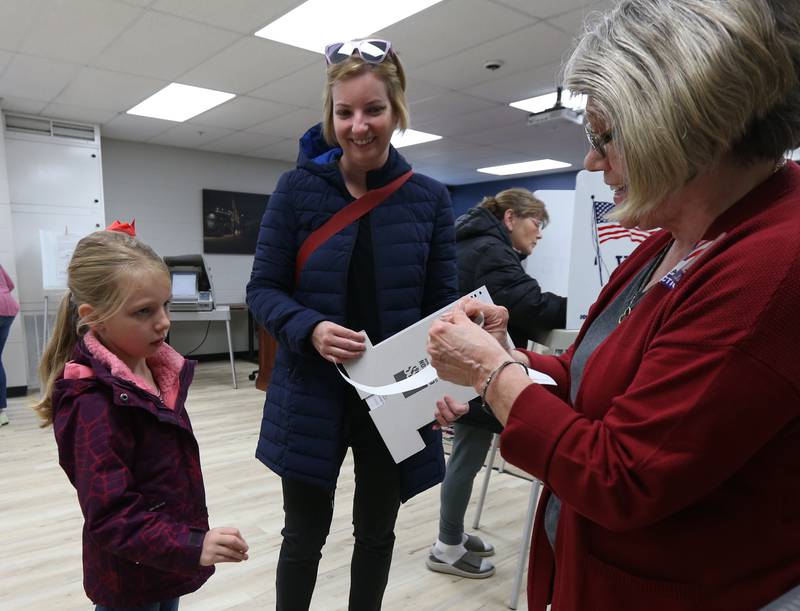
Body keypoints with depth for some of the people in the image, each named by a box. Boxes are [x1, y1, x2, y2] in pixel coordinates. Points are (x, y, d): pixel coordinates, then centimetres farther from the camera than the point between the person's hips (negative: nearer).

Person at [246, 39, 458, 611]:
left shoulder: (429, 197, -2)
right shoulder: (297, 188, -5)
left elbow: (445, 302, -2)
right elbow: (263, 289, -4)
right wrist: (311, 330, -24)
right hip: (313, 396, -1)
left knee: (376, 531, 20)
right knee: (305, 536, 14)